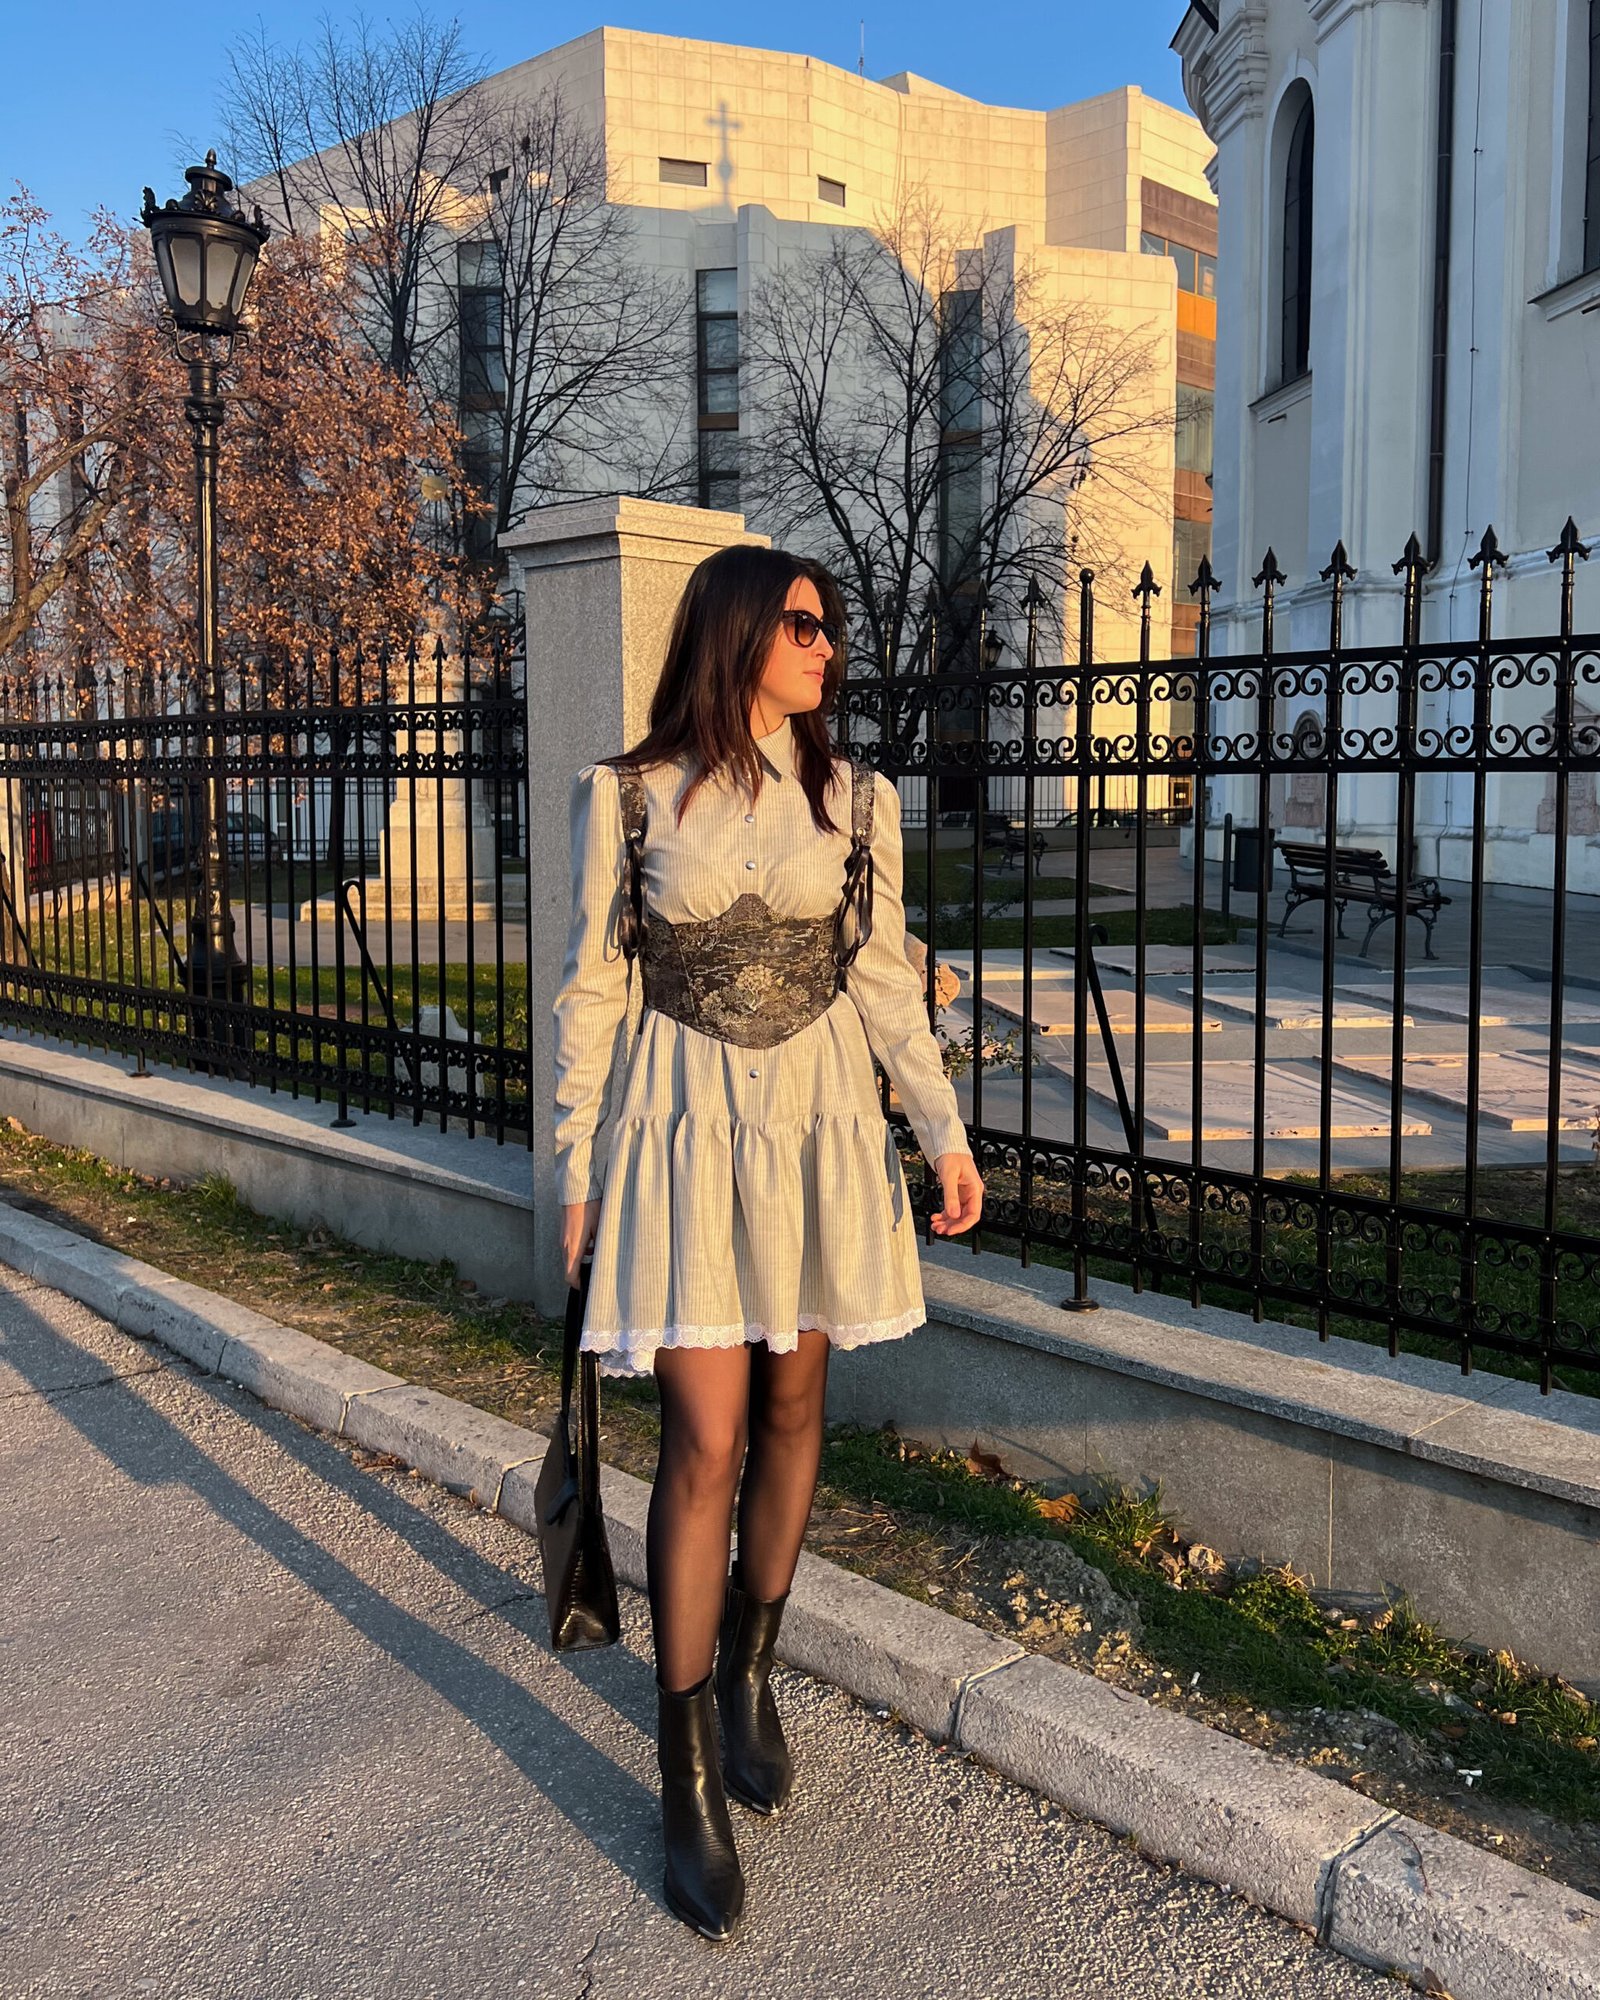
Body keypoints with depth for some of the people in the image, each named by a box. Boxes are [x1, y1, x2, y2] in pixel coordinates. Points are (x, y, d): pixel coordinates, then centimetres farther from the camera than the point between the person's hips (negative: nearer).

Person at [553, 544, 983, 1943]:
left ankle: (749, 1672, 34)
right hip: (686, 1116, -3)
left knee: (791, 1407, 12)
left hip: (820, 1115, 3)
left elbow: (885, 978, 8)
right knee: (707, 1439, -6)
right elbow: (592, 988, 0)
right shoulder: (628, 794, -3)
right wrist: (578, 1168, 0)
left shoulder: (854, 799, 3)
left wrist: (944, 1129, 2)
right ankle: (688, 1781, 8)